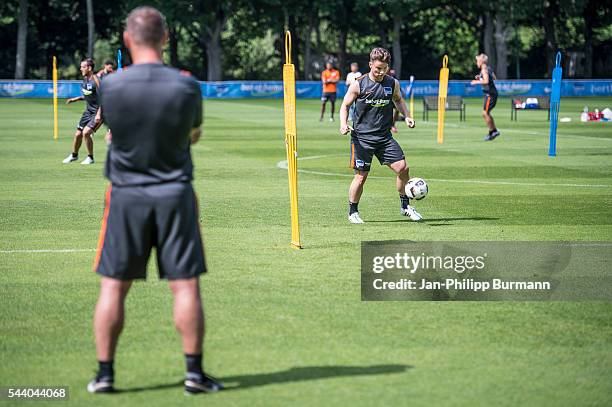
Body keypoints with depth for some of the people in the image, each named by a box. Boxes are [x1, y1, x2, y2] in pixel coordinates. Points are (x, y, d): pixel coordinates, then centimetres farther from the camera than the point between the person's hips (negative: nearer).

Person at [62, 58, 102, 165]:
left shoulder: (95, 80, -19)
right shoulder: (85, 79, 6)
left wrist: (99, 114, -27)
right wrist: (76, 99, 8)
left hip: (97, 112, -8)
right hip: (88, 111, 8)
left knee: (86, 132, -20)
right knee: (78, 134, 12)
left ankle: (90, 158, -2)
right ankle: (74, 155, 36)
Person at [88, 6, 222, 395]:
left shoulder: (110, 86, -9)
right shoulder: (187, 86, -8)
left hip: (126, 195, 0)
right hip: (175, 194, 0)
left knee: (113, 286, 8)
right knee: (186, 286, 5)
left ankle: (105, 373, 10)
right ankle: (195, 371, 6)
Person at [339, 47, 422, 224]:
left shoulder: (393, 83, 3)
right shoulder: (358, 85, -6)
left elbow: (398, 100, 23)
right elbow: (345, 105, 3)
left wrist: (407, 116, 8)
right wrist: (343, 124, -13)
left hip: (384, 136, 3)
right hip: (362, 137, -3)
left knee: (402, 168, -6)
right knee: (361, 175, -2)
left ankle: (405, 206, 12)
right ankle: (353, 212, 16)